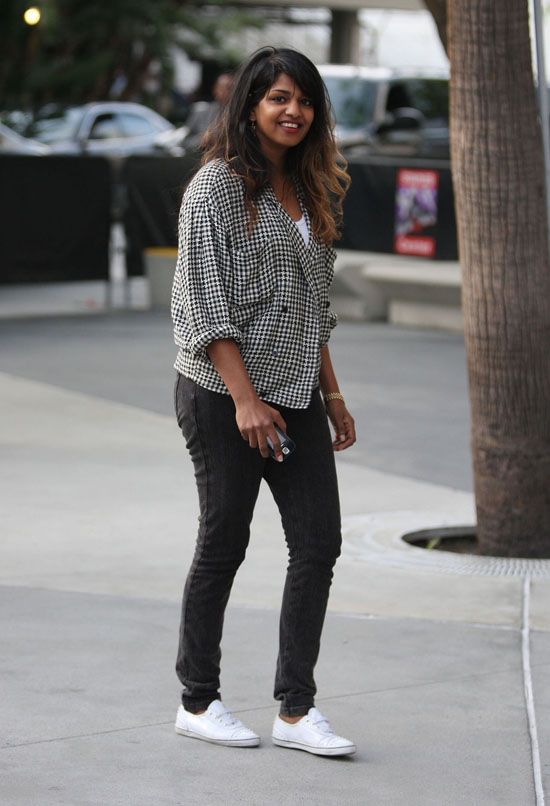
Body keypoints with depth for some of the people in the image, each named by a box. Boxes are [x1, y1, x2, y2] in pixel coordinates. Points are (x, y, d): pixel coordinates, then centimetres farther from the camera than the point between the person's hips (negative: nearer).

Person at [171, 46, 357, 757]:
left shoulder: (311, 191, 14)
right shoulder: (218, 185, -8)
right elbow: (204, 300, -14)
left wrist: (330, 394, 16)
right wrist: (245, 398, -19)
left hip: (295, 394, 7)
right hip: (221, 395, -7)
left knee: (319, 540, -1)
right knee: (223, 544, 2)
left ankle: (296, 710, 3)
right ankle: (198, 702, 16)